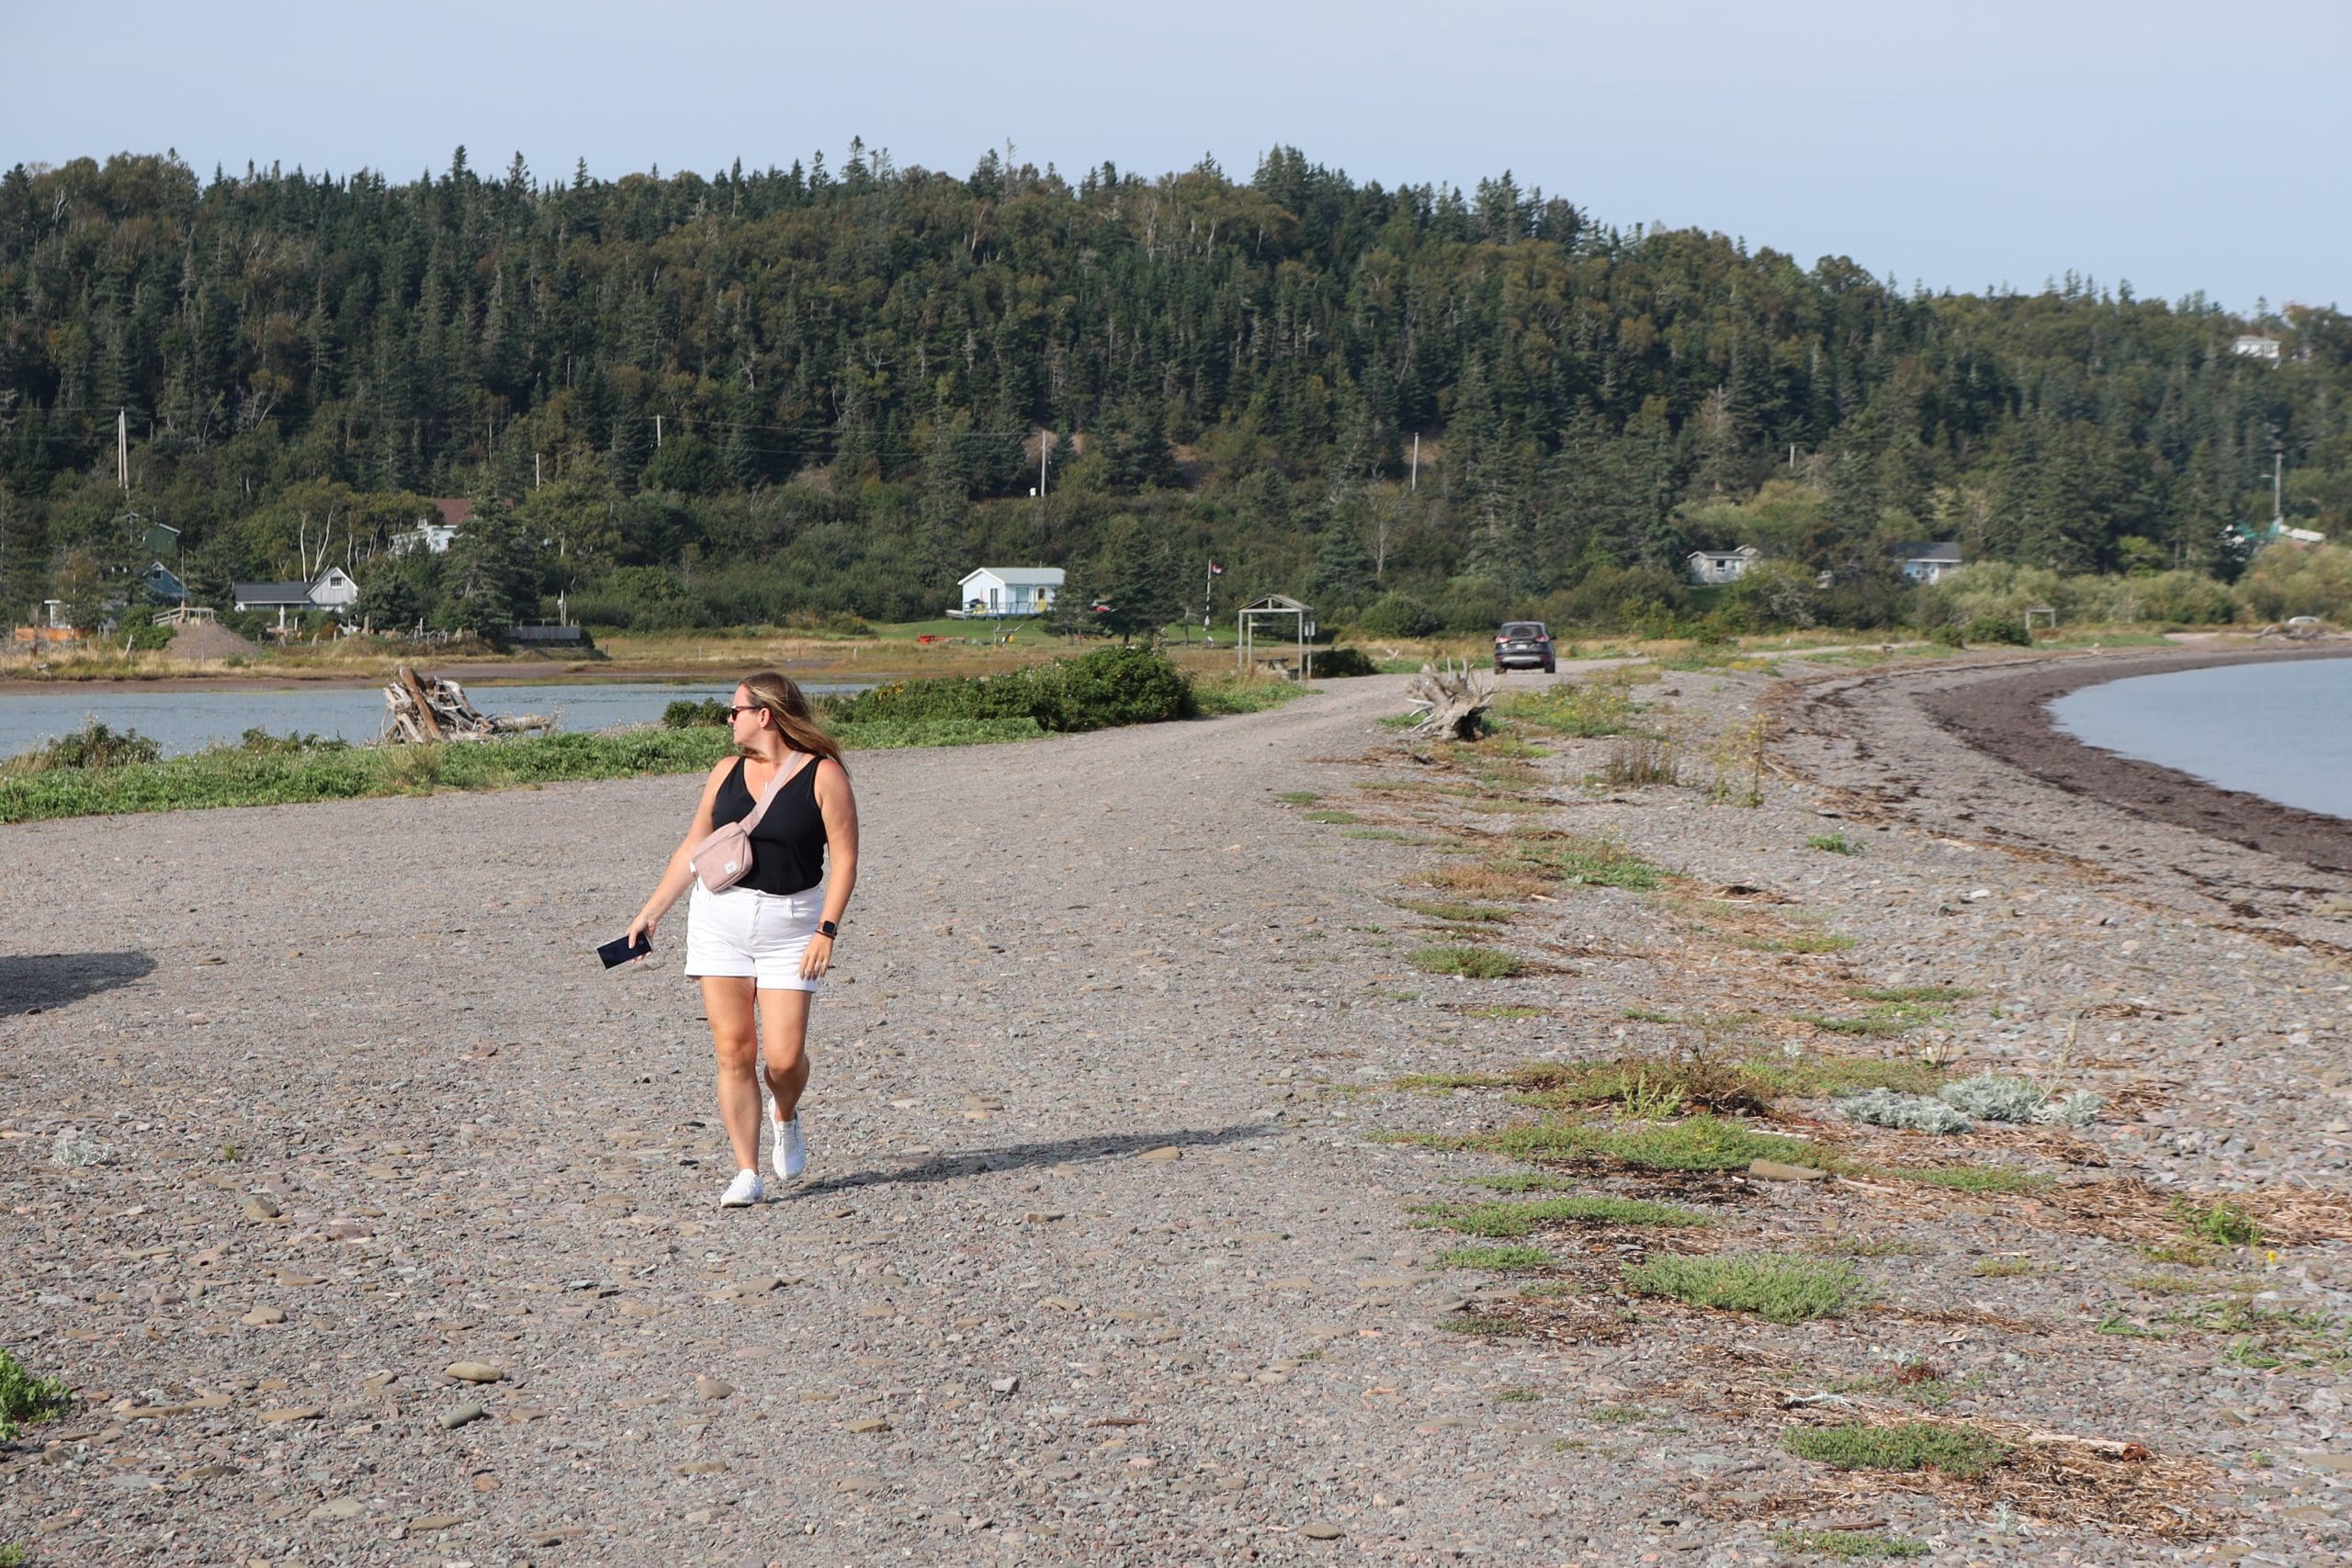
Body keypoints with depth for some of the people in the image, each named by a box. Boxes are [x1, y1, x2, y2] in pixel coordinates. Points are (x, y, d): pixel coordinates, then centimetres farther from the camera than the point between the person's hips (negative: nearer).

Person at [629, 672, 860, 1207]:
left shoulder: (823, 775, -5)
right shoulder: (727, 773, 9)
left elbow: (844, 859, -6)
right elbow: (693, 847, 16)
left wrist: (827, 931, -15)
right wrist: (650, 913, 14)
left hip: (789, 926, -3)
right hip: (720, 917, 3)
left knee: (784, 1057, -8)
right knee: (733, 1049, -3)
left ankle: (786, 1119, 27)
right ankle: (746, 1173, 3)